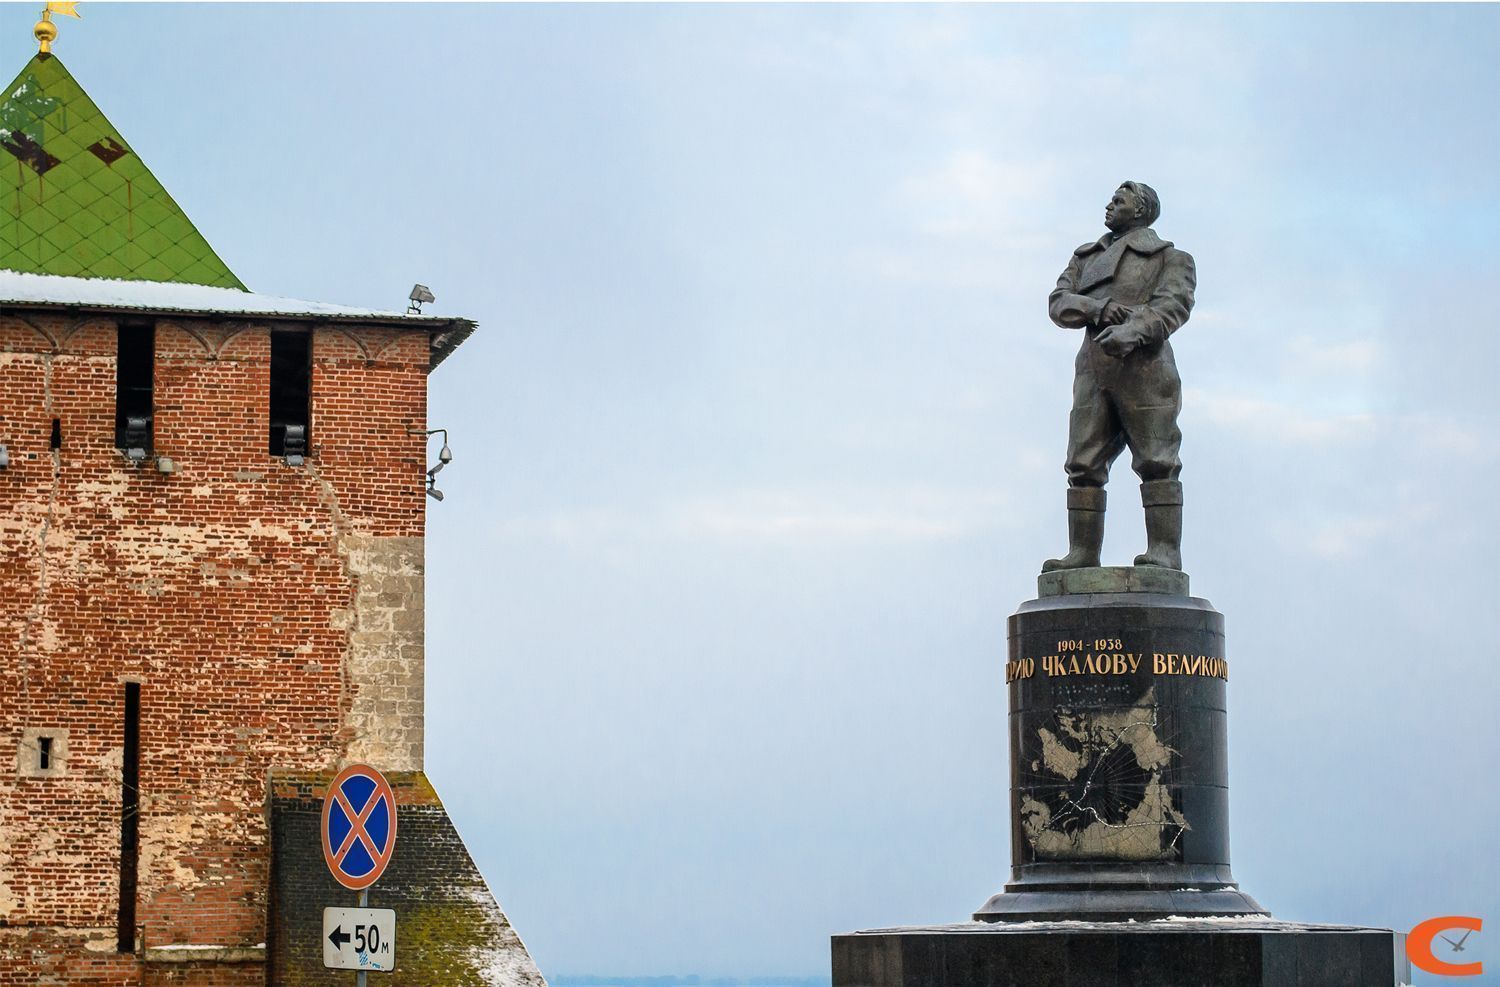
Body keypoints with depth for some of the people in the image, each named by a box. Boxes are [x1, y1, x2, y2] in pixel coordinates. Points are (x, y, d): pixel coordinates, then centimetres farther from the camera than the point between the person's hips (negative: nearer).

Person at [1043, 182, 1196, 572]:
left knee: (1156, 462, -8)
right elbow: (1059, 303, 12)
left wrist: (1132, 330, -25)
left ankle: (1164, 551, -11)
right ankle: (1083, 553, -1)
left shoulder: (1169, 257, 9)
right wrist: (1097, 308, -10)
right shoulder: (1087, 257, 25)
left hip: (1144, 367, -5)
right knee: (1084, 465, -2)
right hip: (1093, 368, 5)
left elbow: (1174, 304, -7)